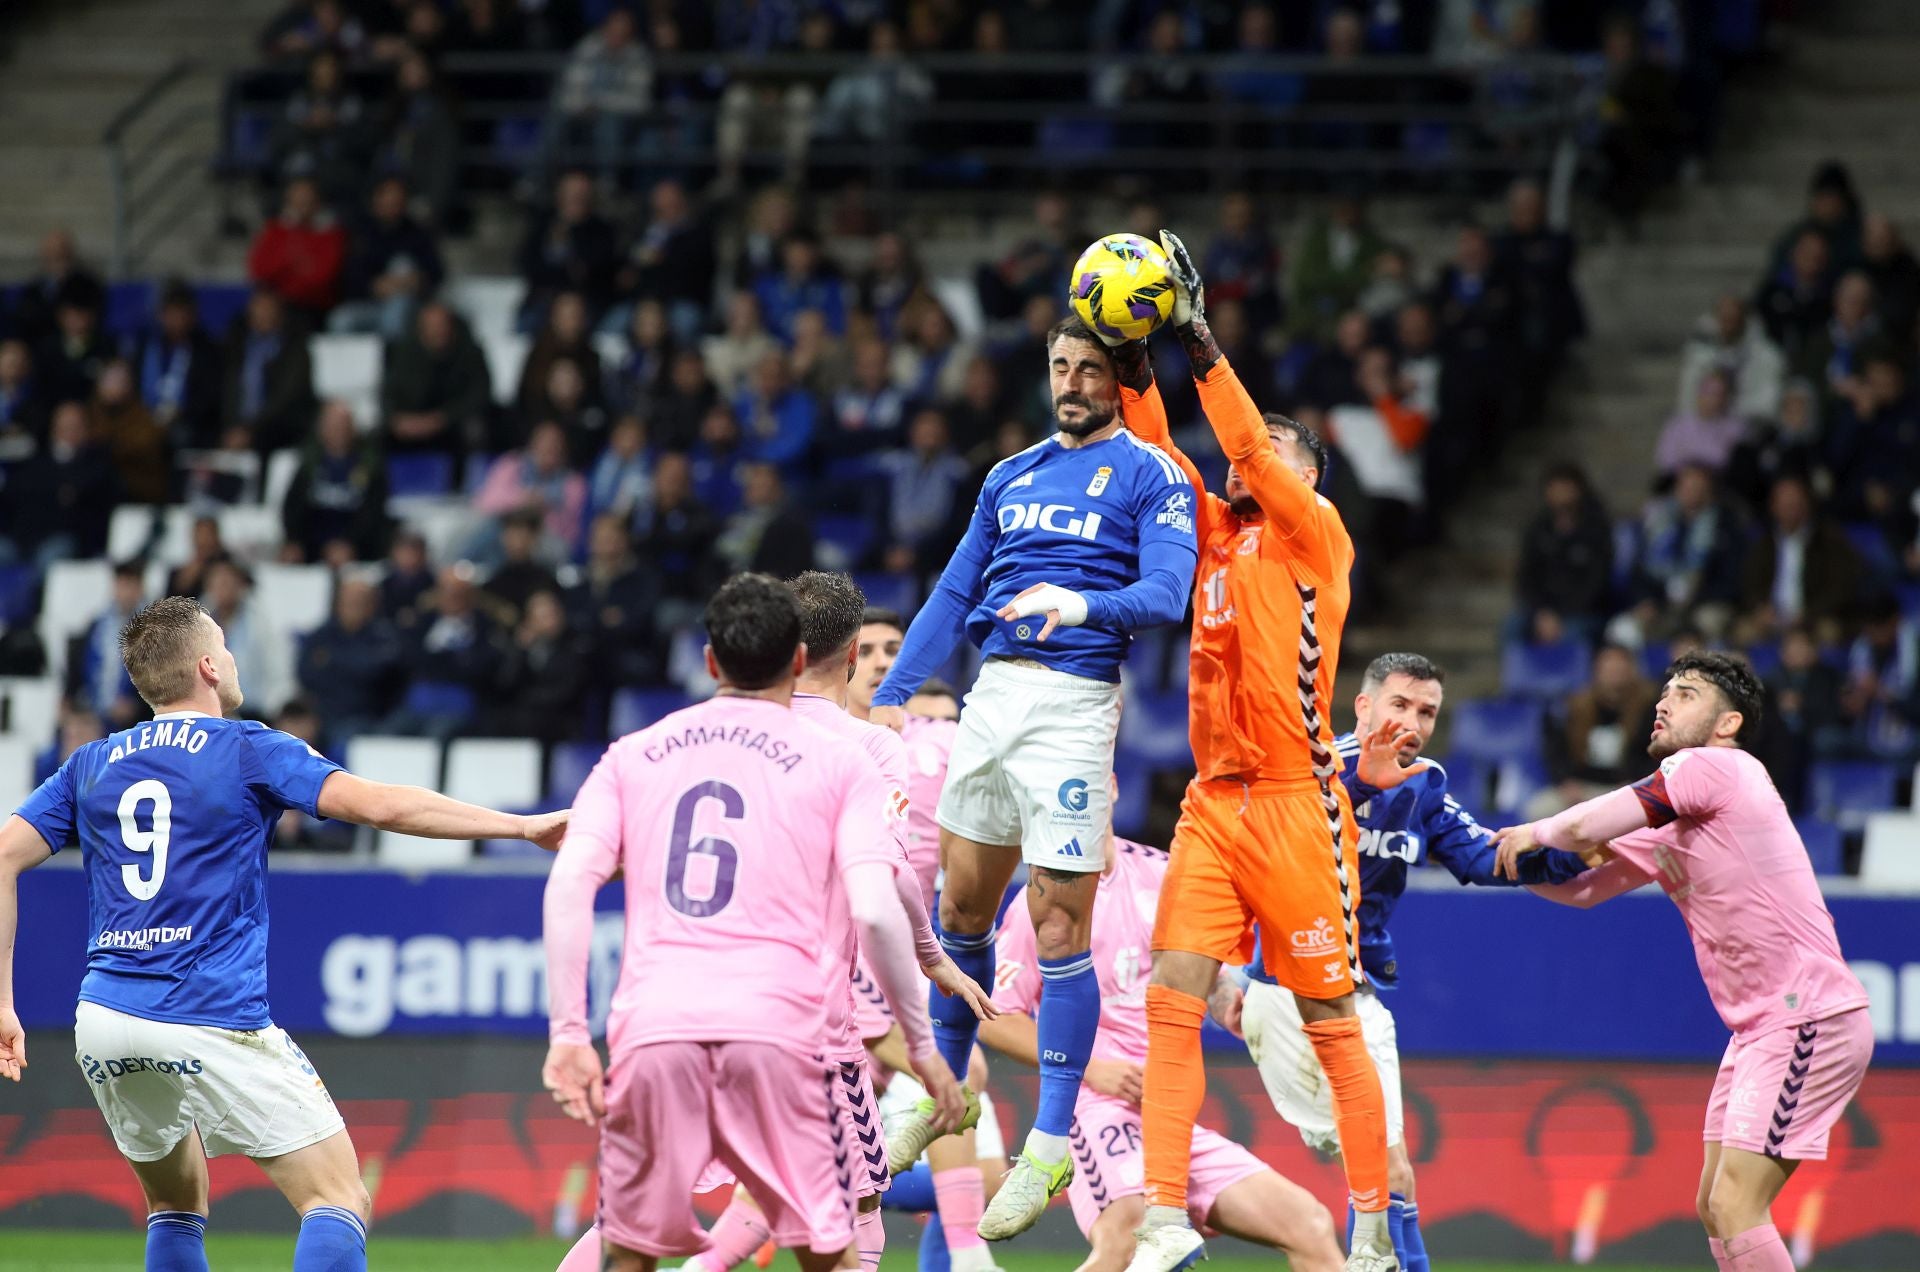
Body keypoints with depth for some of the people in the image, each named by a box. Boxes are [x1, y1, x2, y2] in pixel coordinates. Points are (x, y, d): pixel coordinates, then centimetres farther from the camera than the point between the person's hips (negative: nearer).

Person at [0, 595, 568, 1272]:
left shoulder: (90, 766, 13)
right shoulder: (249, 751, -1)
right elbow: (378, 805, -12)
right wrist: (523, 825, -10)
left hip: (103, 1019, 6)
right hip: (215, 1020, -6)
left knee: (177, 1203, 25)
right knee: (341, 1203, -5)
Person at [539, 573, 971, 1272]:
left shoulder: (633, 755, 17)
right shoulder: (839, 762, 10)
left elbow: (568, 885, 5)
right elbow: (875, 912, -1)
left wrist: (568, 1035, 4)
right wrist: (922, 1045, 7)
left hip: (652, 1029, 2)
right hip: (780, 1028, -2)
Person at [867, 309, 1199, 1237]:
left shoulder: (1151, 478, -1)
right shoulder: (1013, 476, 18)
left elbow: (1166, 593, -14)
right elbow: (955, 593, 20)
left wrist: (1082, 605, -33)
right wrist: (891, 695, 13)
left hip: (1074, 705, -6)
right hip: (992, 695, 6)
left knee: (1059, 926, -6)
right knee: (962, 906, 13)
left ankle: (1050, 1146, 0)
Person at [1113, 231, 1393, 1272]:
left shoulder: (1316, 534, -2)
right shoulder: (1219, 535, 15)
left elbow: (1251, 444, -13)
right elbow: (1161, 452, 9)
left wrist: (1198, 337, -16)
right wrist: (1133, 357, -4)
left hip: (1295, 803, -6)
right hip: (1213, 800, 6)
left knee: (1331, 1020, 0)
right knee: (1170, 1001, -5)